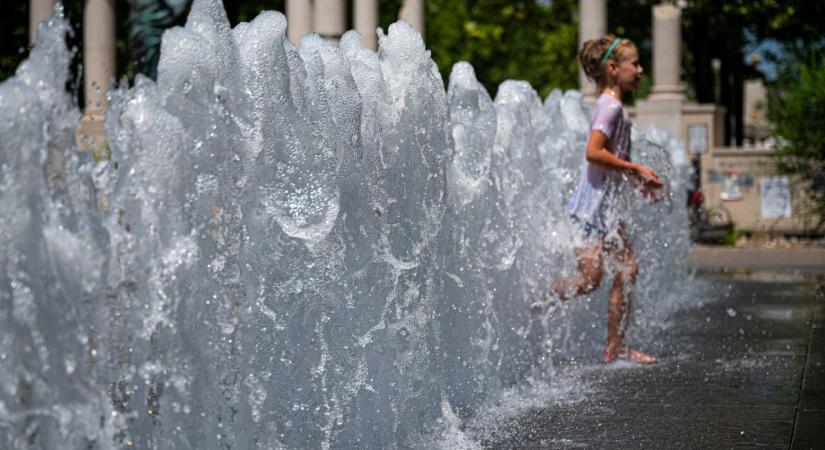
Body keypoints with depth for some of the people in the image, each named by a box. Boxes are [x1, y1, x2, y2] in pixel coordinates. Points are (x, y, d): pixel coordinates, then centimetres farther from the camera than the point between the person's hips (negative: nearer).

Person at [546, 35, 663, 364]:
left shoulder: (612, 106, 15)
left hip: (606, 204, 10)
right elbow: (593, 152, -26)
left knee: (627, 270, 8)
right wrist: (636, 169, -19)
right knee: (589, 279, -12)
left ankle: (615, 347, 12)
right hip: (592, 203, -10)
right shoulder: (611, 107, -15)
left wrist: (639, 180, 17)